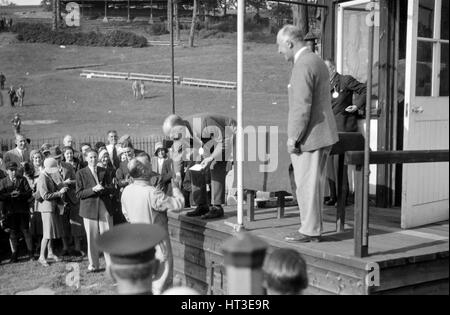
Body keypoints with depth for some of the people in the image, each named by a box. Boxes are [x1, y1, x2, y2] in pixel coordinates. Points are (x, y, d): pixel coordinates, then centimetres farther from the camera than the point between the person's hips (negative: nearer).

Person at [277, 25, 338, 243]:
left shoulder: (303, 65, -16)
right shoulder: (317, 61, 17)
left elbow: (302, 106, -22)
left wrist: (293, 138, -16)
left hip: (309, 136, -10)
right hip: (322, 134, 10)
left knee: (307, 184, -2)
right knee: (313, 183, 15)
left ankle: (309, 231, 5)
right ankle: (313, 227, 23)